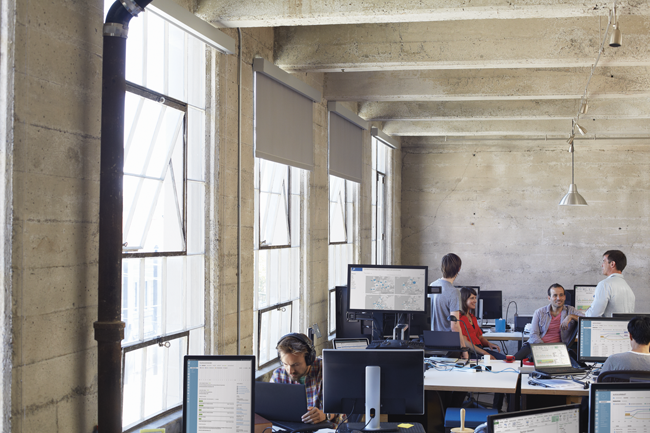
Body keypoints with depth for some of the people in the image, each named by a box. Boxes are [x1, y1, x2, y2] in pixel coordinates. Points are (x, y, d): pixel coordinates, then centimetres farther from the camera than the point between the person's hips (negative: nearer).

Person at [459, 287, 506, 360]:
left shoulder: (473, 317, 23)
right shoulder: (459, 318, -8)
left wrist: (489, 343, 1)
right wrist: (484, 353, -18)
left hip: (479, 348, 9)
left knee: (504, 358, -16)